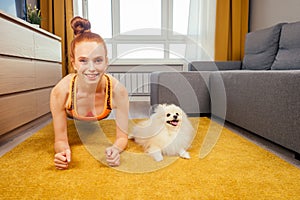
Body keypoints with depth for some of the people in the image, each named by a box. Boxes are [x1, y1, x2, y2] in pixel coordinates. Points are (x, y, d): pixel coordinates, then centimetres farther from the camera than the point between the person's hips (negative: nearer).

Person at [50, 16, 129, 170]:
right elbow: (60, 139, -28)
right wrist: (62, 151, -51)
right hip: (73, 125, 0)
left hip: (102, 124, 0)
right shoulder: (60, 92, -40)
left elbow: (122, 136, -29)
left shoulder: (117, 90, -40)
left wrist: (116, 150, -51)